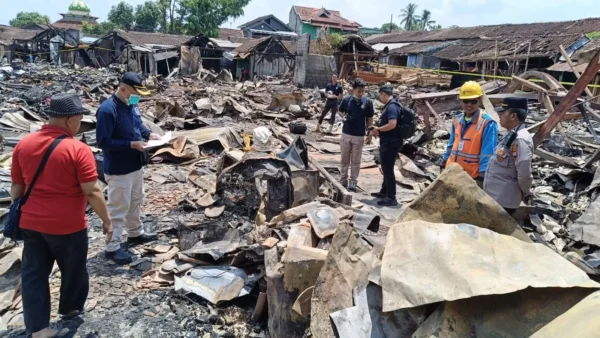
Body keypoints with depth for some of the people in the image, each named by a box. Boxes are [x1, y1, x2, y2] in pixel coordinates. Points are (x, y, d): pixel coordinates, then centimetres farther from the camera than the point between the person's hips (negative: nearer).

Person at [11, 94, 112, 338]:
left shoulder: (23, 145, 1)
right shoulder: (78, 150, -18)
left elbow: (17, 187, 8)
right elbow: (92, 192, -19)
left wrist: (19, 215, 20)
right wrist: (106, 221, -8)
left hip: (31, 223, 5)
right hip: (67, 225, -5)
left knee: (33, 273, 14)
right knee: (73, 269, 19)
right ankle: (70, 308, 40)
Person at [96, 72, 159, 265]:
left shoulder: (132, 105, 4)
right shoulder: (107, 110, -23)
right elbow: (103, 142, -24)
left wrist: (149, 134, -2)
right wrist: (132, 144, -27)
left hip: (135, 165, 9)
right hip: (118, 170, -9)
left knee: (136, 201, 23)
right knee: (118, 209, 1)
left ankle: (135, 234, 42)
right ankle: (112, 248, 14)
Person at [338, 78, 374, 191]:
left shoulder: (367, 102, -7)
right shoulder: (346, 100, -5)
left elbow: (369, 119, 1)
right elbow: (340, 112, 11)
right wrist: (344, 116, -10)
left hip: (359, 136, -1)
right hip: (346, 134, 1)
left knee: (356, 161, 7)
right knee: (345, 159, 11)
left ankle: (353, 182, 17)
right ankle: (343, 180, 24)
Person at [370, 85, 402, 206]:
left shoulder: (392, 106, -18)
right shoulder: (389, 106, 15)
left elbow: (392, 124, -28)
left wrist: (378, 129, -15)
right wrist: (375, 132, 17)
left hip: (391, 143, -11)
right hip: (387, 142, 11)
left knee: (388, 169, -6)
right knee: (386, 168, 19)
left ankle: (391, 198, -1)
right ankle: (384, 192, 31)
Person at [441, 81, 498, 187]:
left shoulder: (487, 123, -16)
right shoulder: (457, 120, 4)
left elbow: (487, 155, -18)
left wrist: (481, 178, -21)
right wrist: (444, 165, 16)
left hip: (473, 177, -7)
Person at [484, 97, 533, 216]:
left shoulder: (520, 139, -22)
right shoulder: (511, 135, 10)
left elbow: (524, 173, -24)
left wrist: (524, 193, -8)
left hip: (503, 200, -10)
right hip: (494, 196, 10)